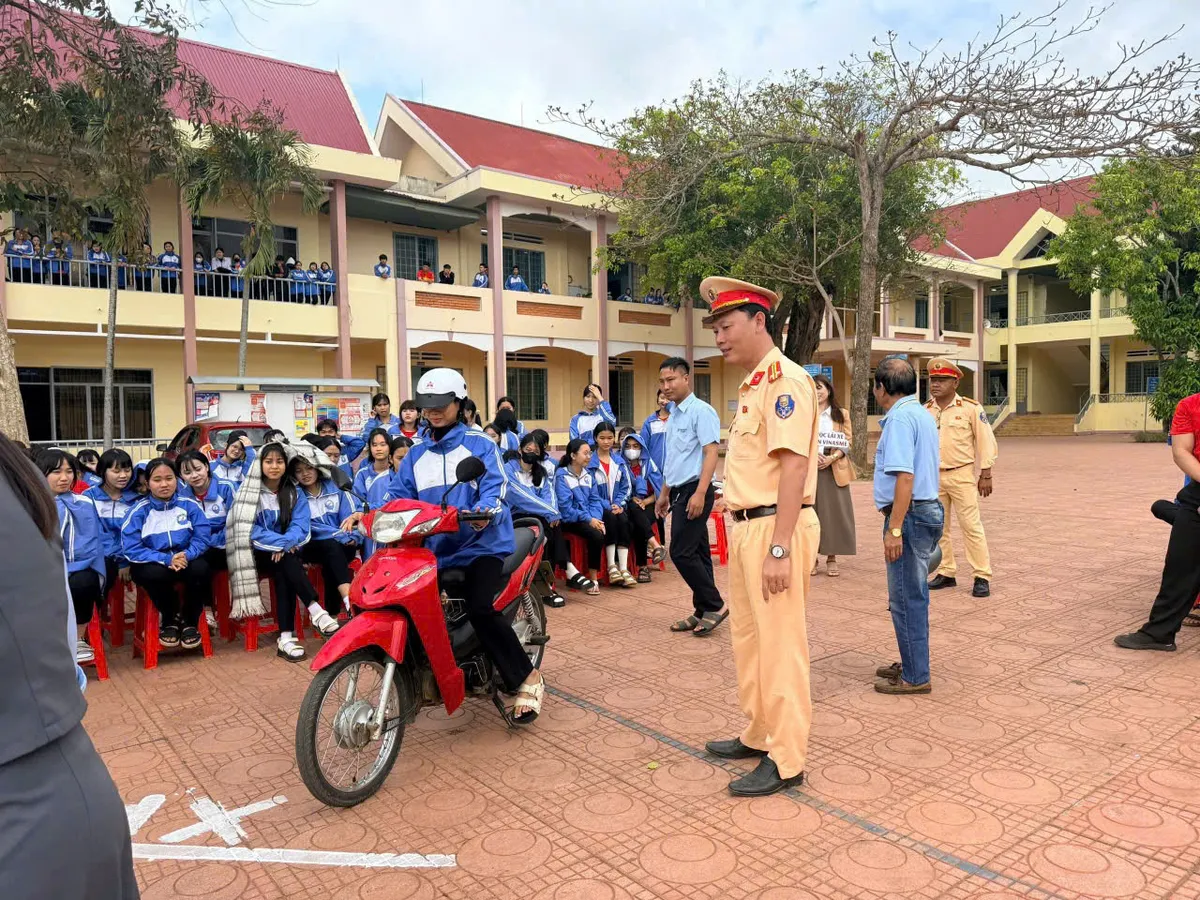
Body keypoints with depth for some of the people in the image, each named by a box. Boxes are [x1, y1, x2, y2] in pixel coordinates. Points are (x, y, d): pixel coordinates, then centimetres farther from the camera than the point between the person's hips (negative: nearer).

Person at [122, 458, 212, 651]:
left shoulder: (189, 505, 0)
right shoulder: (139, 511, -4)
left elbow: (202, 538, -5)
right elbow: (131, 549, -12)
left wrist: (187, 555, -26)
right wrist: (166, 559, -24)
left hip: (185, 560, 1)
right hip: (154, 564, -1)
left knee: (201, 569, -32)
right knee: (154, 574, -36)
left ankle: (190, 622, -5)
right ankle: (170, 620, -5)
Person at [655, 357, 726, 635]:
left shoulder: (701, 411, -12)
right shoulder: (673, 415, 15)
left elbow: (710, 454, -18)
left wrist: (700, 493, -24)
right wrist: (664, 493, 24)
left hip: (694, 491, -9)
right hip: (679, 491, 9)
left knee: (681, 552, -9)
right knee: (696, 553, 11)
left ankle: (714, 605, 4)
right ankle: (703, 612, 18)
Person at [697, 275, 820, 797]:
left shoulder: (785, 379, -14)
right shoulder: (752, 383, 15)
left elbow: (794, 465, -22)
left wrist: (778, 548, -26)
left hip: (775, 528, -10)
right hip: (746, 527, 10)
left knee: (780, 646, -1)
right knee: (747, 638, 18)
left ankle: (786, 761, 11)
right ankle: (759, 735, 33)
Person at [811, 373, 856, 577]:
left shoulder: (842, 414, 8)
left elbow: (847, 442, 2)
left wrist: (832, 458, -15)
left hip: (834, 470, 0)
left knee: (834, 512, 0)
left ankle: (831, 558, 8)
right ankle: (812, 557, 8)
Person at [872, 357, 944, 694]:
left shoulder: (900, 418, -16)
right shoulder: (922, 413, 14)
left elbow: (905, 477, -25)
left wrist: (894, 529, -25)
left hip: (910, 515, -10)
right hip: (929, 510, 10)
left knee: (906, 599, -1)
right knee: (913, 596, 18)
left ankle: (915, 677, 8)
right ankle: (912, 664, 29)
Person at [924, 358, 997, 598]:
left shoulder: (970, 408, -5)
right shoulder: (924, 411, 6)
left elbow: (986, 441, -4)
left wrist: (985, 475, -7)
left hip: (961, 476, -4)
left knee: (971, 526, -4)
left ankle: (982, 577, 3)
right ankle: (946, 573, 21)